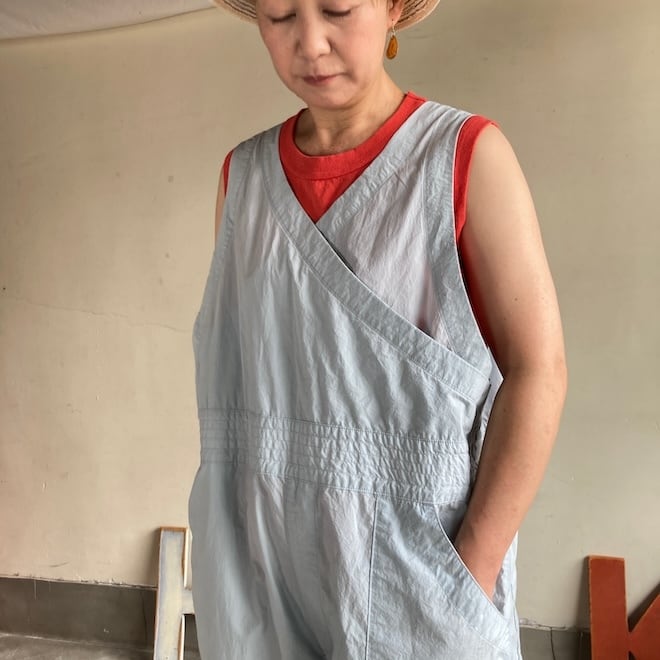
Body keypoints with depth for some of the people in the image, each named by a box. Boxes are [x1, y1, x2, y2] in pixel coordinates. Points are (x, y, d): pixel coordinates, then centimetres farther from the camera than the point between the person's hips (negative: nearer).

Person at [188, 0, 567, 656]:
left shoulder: (469, 156, -9)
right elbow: (227, 368, 5)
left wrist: (472, 573, -16)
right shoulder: (245, 175, 2)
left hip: (419, 547, -3)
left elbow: (537, 369, -11)